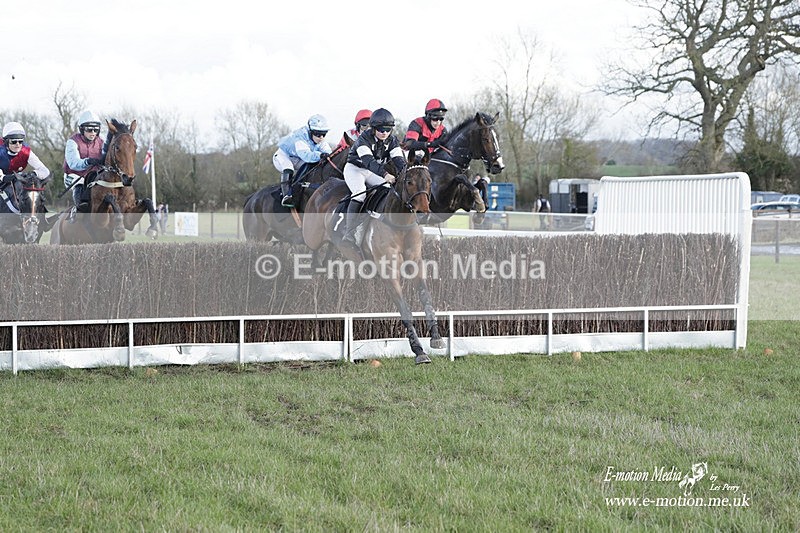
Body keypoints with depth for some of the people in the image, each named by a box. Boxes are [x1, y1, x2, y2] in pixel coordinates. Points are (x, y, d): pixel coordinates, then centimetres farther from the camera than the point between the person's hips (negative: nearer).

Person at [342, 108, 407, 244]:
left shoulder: (392, 141, -7)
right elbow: (368, 161, -39)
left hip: (375, 171, 6)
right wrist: (385, 174, -54)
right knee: (360, 193, -30)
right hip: (355, 168, -6)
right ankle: (349, 232, -33)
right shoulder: (364, 138, -25)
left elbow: (399, 160, -18)